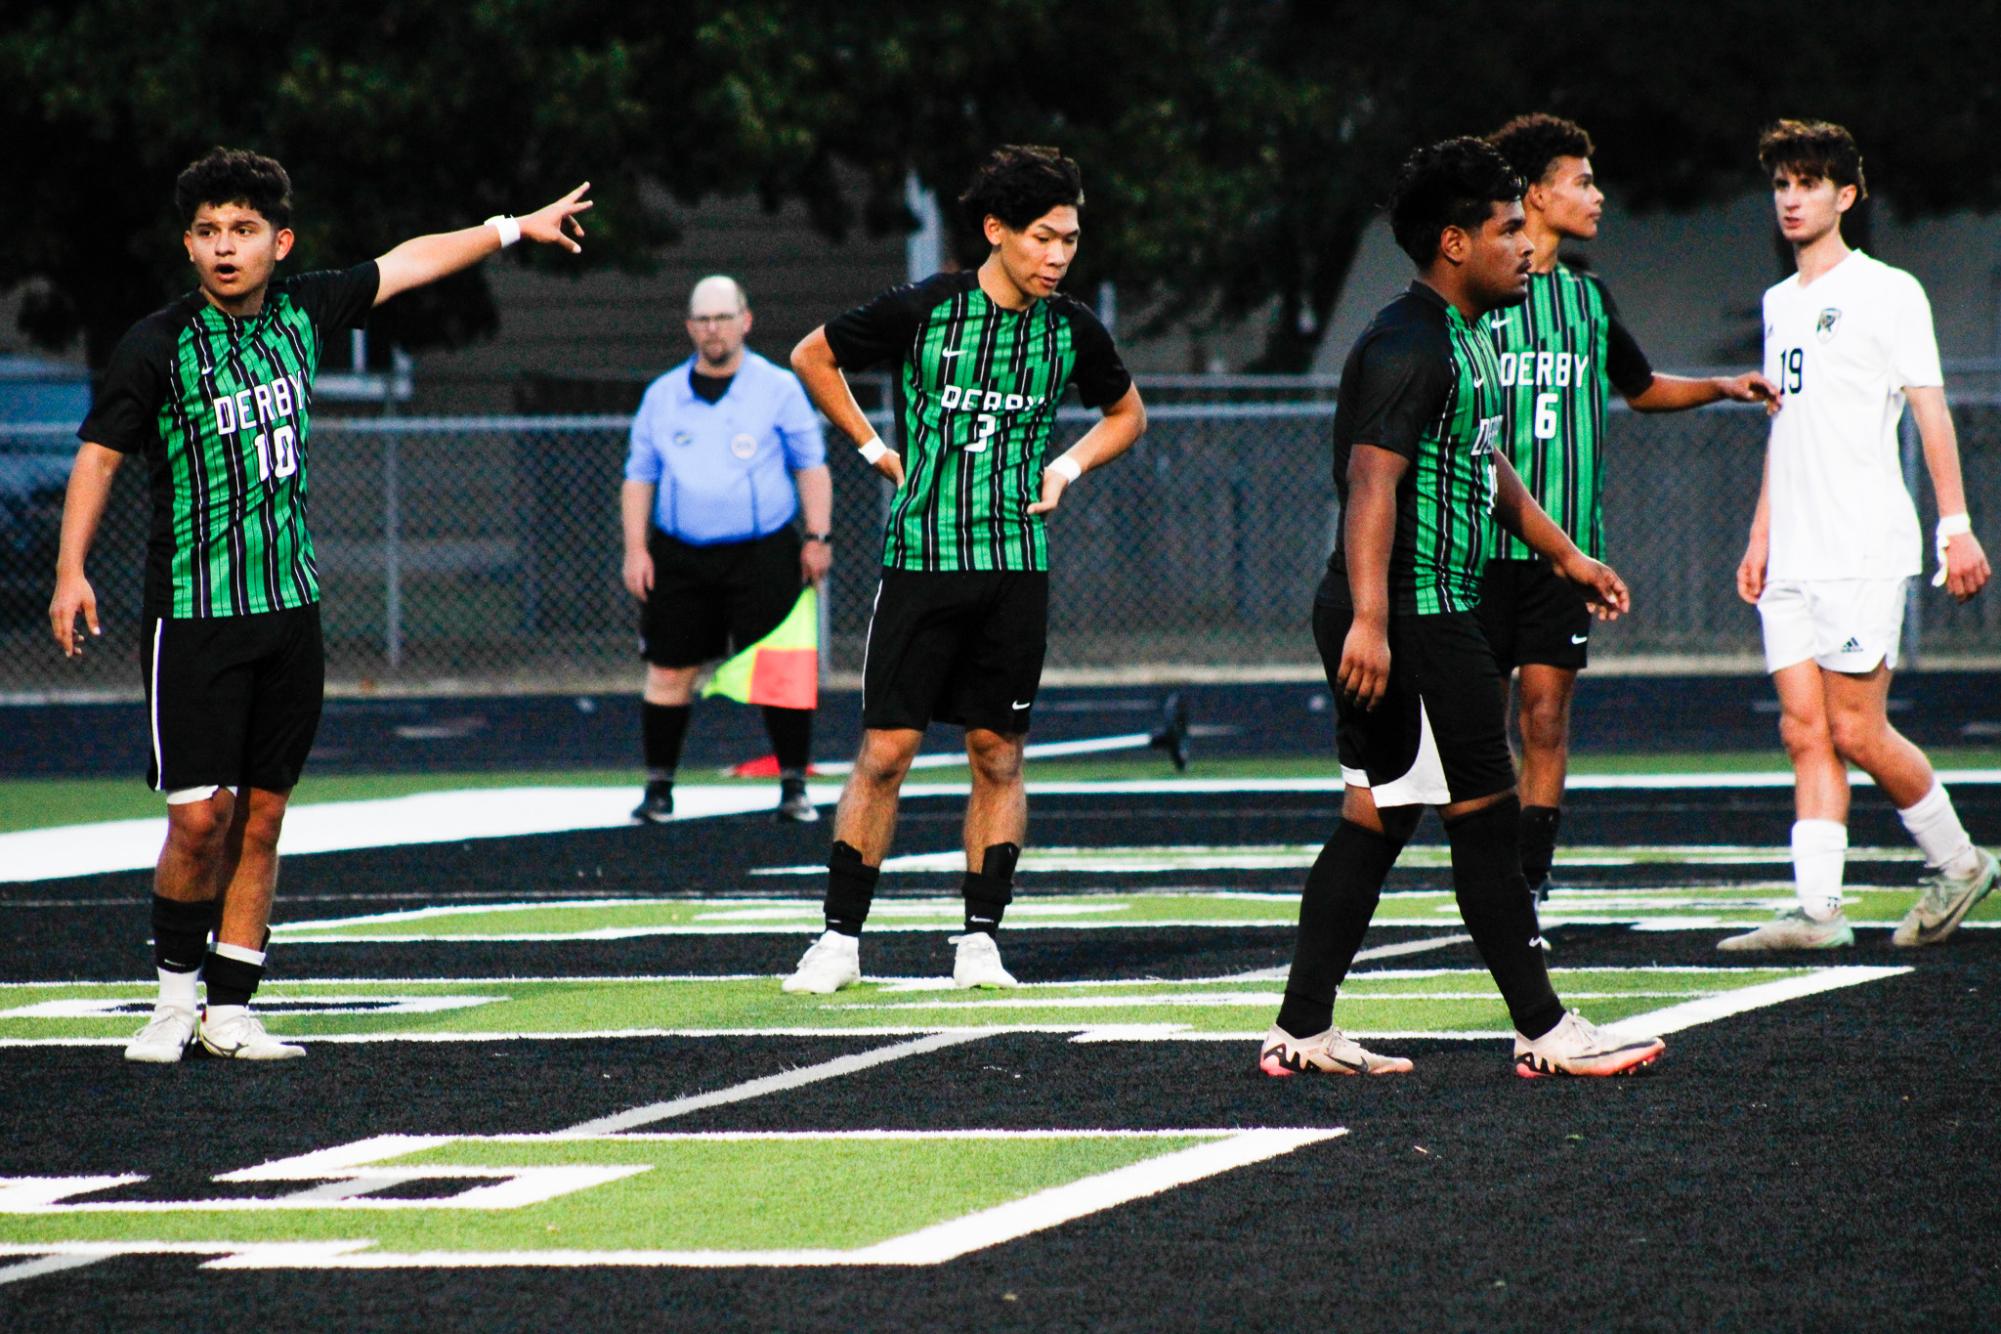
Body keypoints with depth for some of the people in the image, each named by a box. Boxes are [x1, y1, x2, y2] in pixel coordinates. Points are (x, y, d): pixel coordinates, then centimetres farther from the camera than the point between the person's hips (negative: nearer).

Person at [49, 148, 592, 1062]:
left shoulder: (301, 313, 5)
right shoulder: (158, 346, -8)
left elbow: (403, 264, 21)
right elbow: (100, 453, -1)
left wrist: (514, 228, 31)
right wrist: (71, 569, -11)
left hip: (290, 608, 5)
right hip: (194, 612, -5)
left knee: (262, 815, 4)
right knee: (199, 815, -10)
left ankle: (229, 1010, 11)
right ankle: (174, 994, 10)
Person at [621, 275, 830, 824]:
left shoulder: (779, 389, 4)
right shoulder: (662, 396, 11)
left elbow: (811, 465, 8)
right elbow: (639, 475, 15)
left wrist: (818, 537, -1)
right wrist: (635, 549, 4)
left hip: (763, 555, -2)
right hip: (679, 558, 2)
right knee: (668, 671, 2)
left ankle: (794, 788, 0)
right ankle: (658, 788, 12)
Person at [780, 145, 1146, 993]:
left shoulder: (1073, 331, 3)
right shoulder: (922, 311, -6)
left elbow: (1126, 414, 22)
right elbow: (813, 357, 10)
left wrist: (1069, 466, 5)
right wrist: (875, 450, 5)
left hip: (1016, 565, 3)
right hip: (921, 557, -3)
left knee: (997, 755, 4)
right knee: (885, 752, -5)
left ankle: (980, 939, 11)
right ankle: (841, 939, 2)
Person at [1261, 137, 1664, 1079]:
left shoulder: (1461, 338, 18)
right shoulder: (1410, 347, -16)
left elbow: (1486, 465, 33)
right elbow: (1372, 481, -26)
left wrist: (1565, 554, 39)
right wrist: (1370, 620, -34)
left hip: (1415, 620, 11)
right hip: (1413, 615, -11)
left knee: (1377, 817, 10)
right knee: (1486, 815, -5)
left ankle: (1301, 1033, 11)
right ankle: (1543, 1033, 1)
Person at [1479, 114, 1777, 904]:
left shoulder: (1588, 297, 13)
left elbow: (1641, 388, 28)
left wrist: (1723, 388, 14)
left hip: (1566, 543, 3)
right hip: (1482, 543, -3)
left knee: (1546, 718, -3)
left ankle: (1529, 888, -1)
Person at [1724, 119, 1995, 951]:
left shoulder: (1886, 292, -3)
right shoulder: (1779, 304, 18)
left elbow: (1930, 410, -6)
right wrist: (1761, 536, 21)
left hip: (1864, 549, -7)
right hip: (1793, 560, 7)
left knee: (1855, 729, -8)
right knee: (1805, 732, -1)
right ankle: (1817, 908, -5)